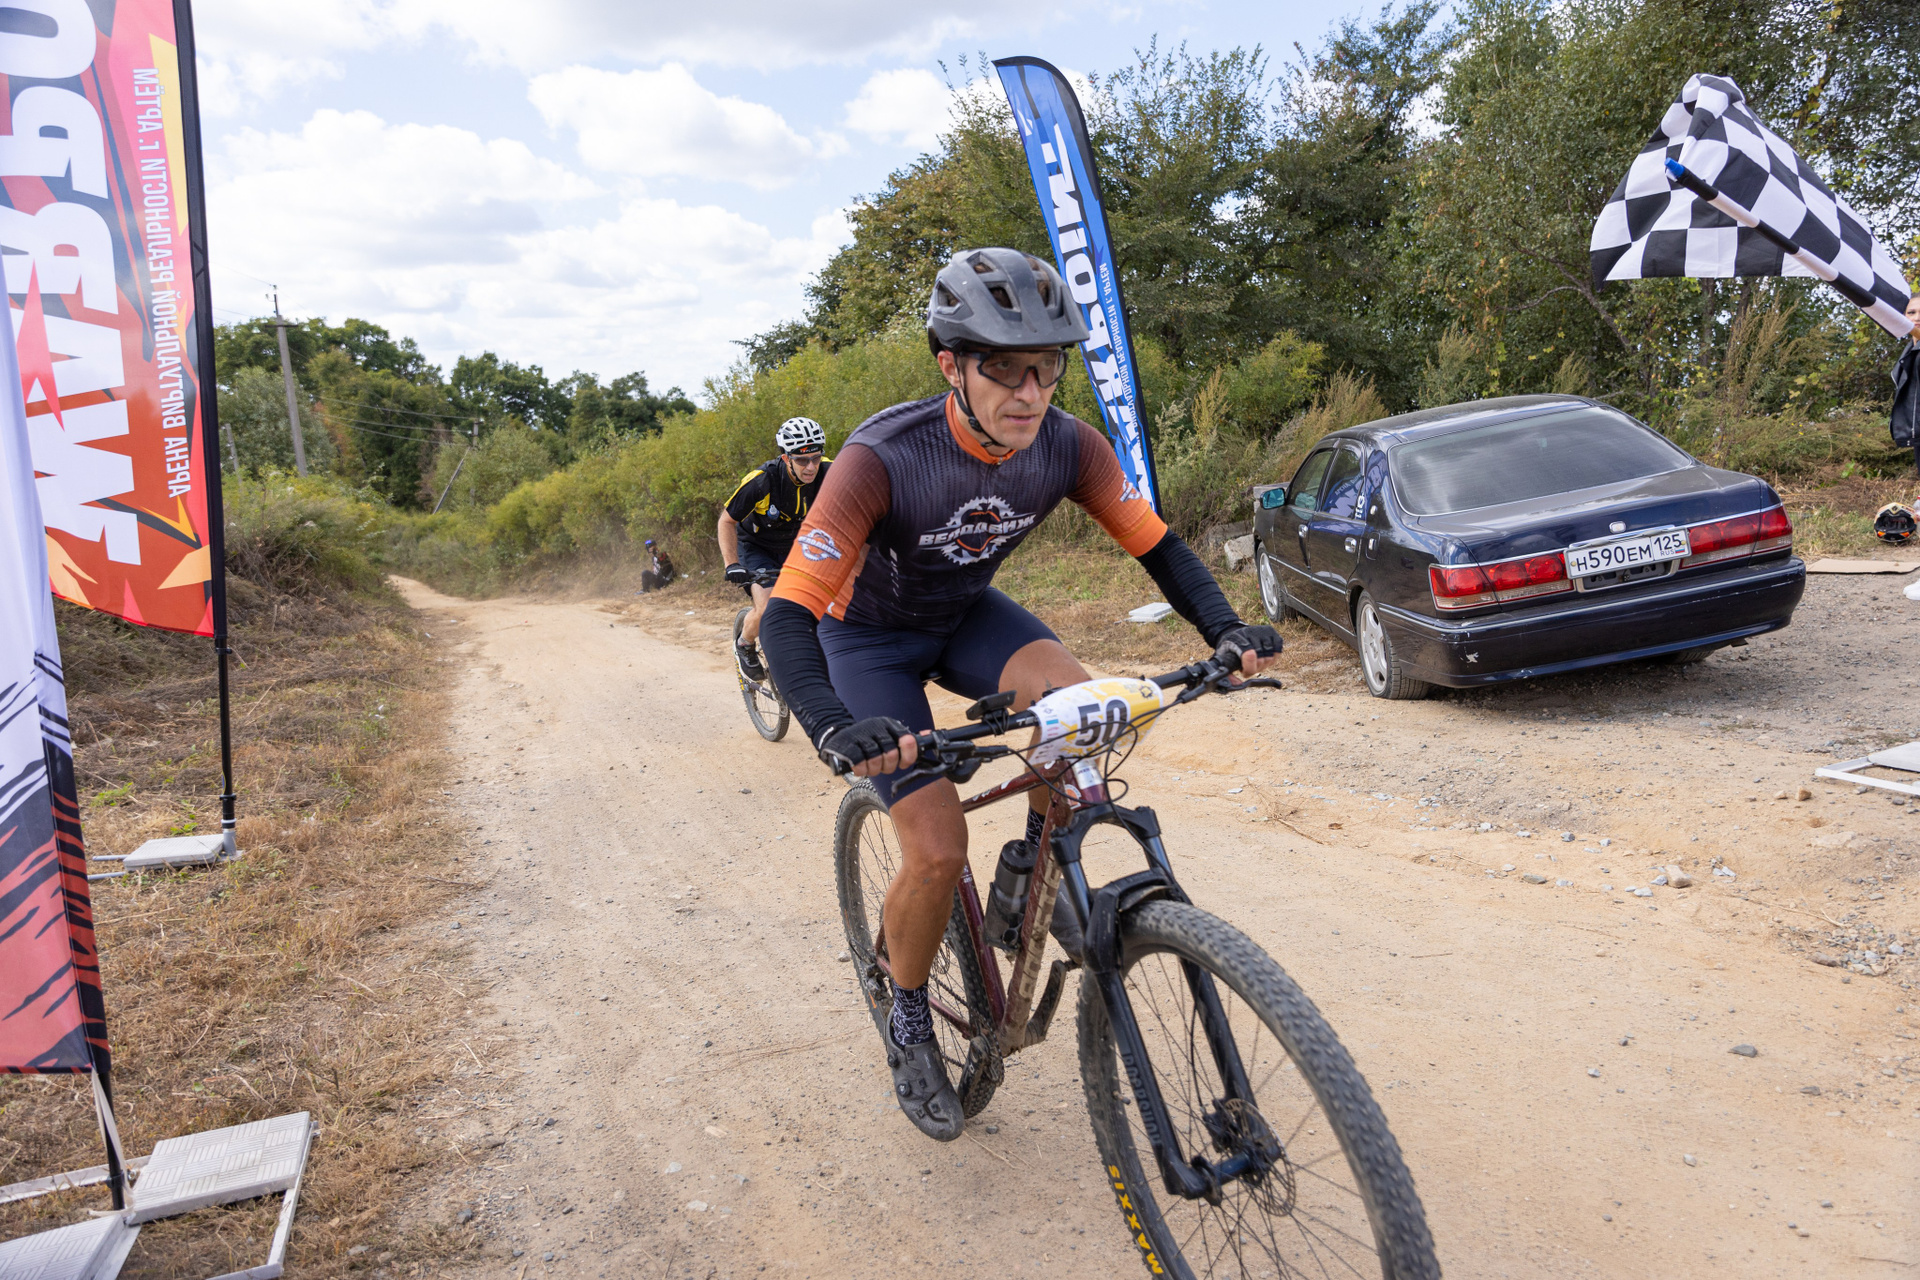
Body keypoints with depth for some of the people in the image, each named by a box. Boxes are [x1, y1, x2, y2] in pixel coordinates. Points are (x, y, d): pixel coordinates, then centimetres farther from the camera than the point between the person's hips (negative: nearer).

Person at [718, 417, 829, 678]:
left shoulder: (827, 473, -24)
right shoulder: (761, 481, -31)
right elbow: (727, 521, -19)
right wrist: (732, 565, -29)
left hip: (793, 544, 4)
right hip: (755, 545, -4)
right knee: (768, 610, -22)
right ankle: (744, 646, 9)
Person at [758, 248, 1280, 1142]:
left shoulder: (1068, 447, -21)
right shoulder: (882, 460, -35)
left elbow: (1155, 544, -10)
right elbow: (789, 616, -38)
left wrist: (1226, 631, -27)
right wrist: (832, 730, -55)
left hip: (966, 614, 4)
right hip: (871, 636, -4)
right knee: (938, 855, -15)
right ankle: (906, 1019, 14)